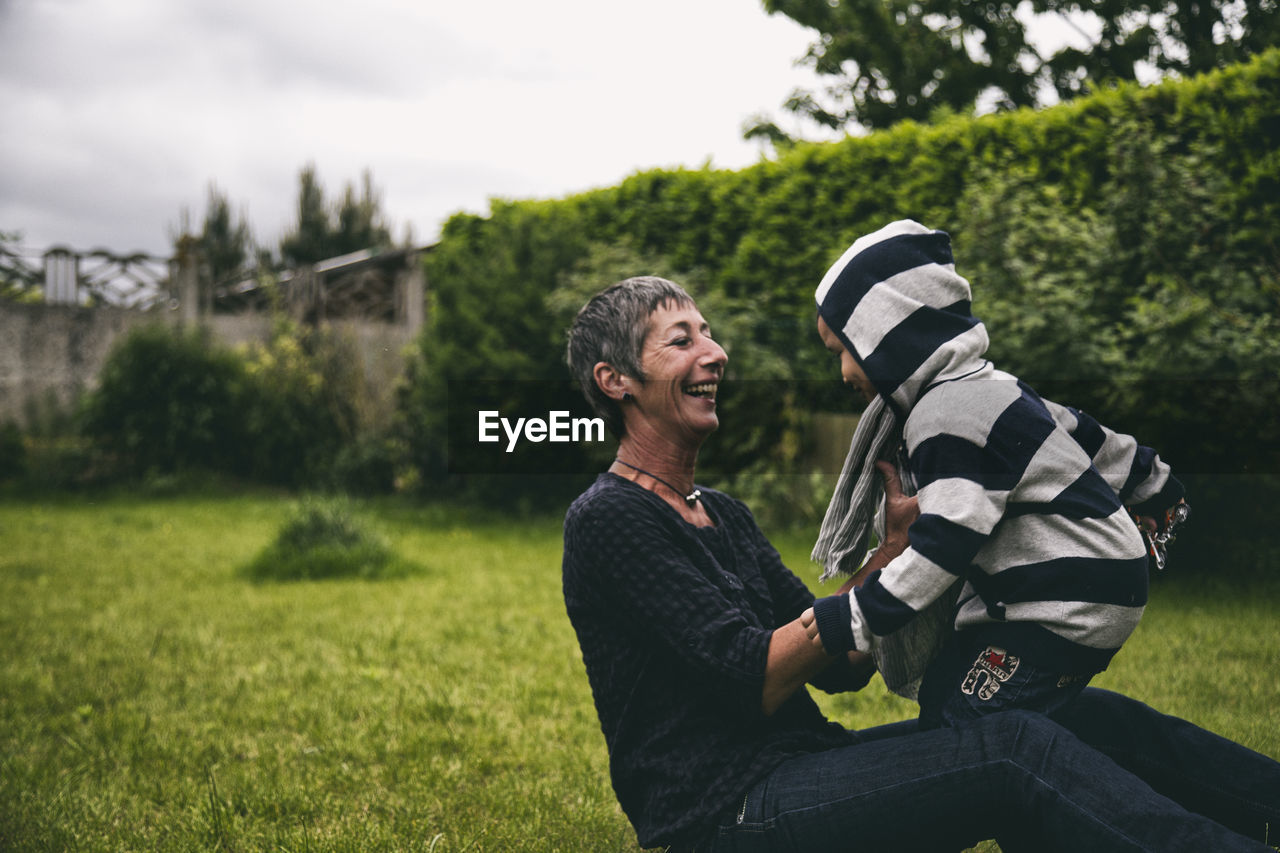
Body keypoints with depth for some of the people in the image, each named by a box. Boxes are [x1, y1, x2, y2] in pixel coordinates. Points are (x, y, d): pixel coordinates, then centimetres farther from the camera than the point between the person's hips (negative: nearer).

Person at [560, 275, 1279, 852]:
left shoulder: (722, 514, 19)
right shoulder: (609, 518, -9)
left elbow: (841, 669, 13)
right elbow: (756, 681, -17)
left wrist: (901, 537, -1)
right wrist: (898, 551, -14)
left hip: (801, 770, 9)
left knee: (1088, 717, -3)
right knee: (1011, 749, -27)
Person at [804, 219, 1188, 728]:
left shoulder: (946, 417, -20)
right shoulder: (986, 388, 13)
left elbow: (947, 541, -25)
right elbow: (1080, 433, 24)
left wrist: (858, 615, -24)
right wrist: (1150, 484, 39)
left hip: (1067, 607, -11)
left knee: (958, 727, -14)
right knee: (936, 701, 9)